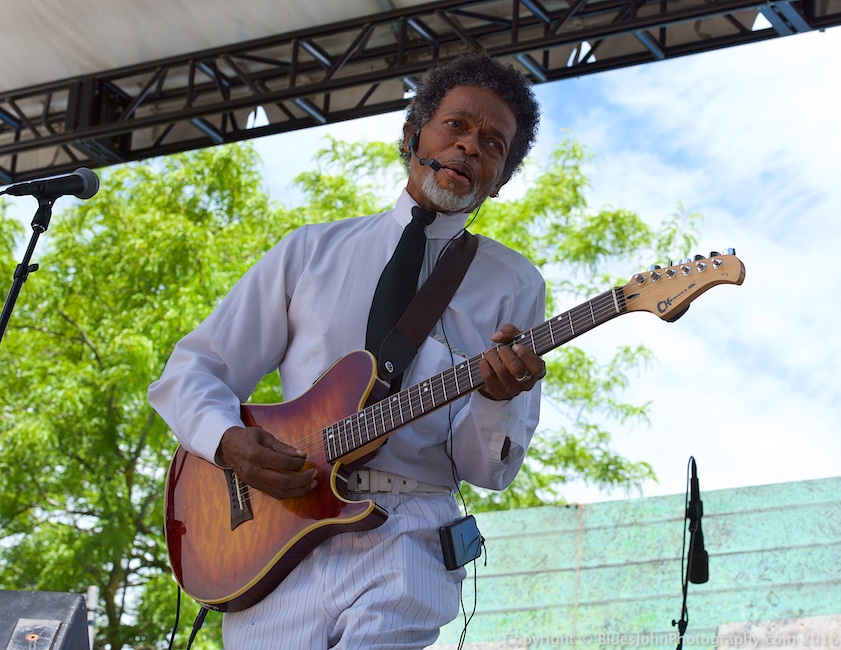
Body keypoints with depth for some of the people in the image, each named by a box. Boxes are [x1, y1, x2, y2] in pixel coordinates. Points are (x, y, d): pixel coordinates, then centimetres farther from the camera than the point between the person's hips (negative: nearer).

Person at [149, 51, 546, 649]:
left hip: (405, 538, -1)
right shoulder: (312, 251, 13)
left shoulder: (513, 285, 10)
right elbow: (189, 372, 13)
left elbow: (487, 470, 4)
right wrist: (230, 440, -7)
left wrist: (495, 398, -17)